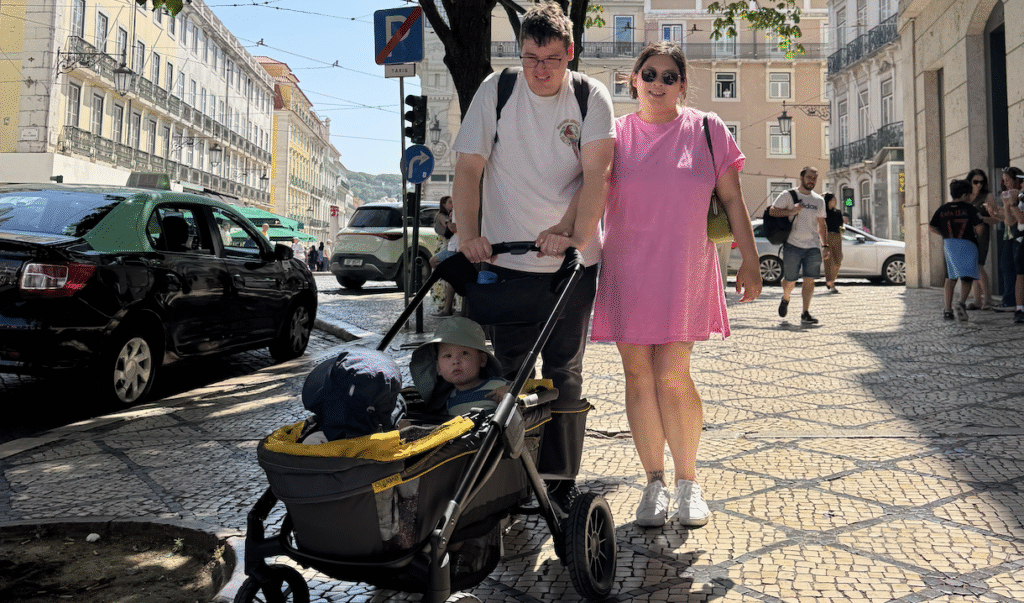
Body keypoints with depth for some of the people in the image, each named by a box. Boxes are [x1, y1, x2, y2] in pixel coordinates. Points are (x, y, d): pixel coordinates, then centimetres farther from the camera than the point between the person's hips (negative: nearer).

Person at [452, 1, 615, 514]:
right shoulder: (496, 91, 0)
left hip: (572, 259, 0)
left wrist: (571, 233, -22)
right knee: (509, 368, 4)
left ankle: (560, 481, 15)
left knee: (563, 372, 5)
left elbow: (596, 175, -9)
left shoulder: (591, 97, 0)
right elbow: (468, 168, -2)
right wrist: (468, 235, -15)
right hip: (506, 258, 0)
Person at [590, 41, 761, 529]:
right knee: (639, 376, 3)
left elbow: (731, 199, 8)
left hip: (684, 272, -1)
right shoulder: (614, 134, 7)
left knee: (672, 378, -7)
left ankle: (688, 480, 14)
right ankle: (654, 482, 18)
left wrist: (750, 261, 5)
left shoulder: (706, 129, 7)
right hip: (626, 273, 1)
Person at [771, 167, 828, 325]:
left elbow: (821, 224, 20)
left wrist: (824, 245, 13)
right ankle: (785, 299, 35)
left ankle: (805, 314, 1)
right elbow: (772, 211, -3)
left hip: (813, 247, 3)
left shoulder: (819, 200, 15)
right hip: (793, 245, -3)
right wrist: (790, 211, -17)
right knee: (790, 281, 3)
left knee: (809, 281, -5)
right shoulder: (788, 195, 1)